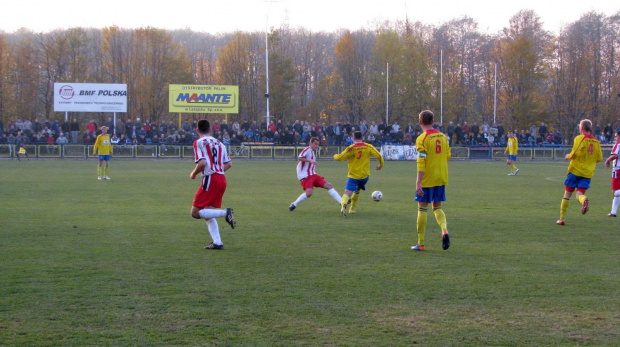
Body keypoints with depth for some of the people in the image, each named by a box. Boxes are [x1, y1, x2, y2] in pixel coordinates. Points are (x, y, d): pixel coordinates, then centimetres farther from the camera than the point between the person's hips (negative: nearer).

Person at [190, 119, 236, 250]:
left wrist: (194, 173, 0)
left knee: (195, 212, -5)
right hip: (222, 179, 7)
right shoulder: (219, 143, 17)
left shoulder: (199, 142, -4)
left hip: (210, 179, -7)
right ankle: (217, 242, 2)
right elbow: (229, 164, 15)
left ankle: (225, 212, -20)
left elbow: (202, 163, -17)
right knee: (208, 213, 13)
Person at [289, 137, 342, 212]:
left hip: (312, 175, 9)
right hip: (305, 176, -9)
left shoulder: (312, 152, 20)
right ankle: (293, 205, -9)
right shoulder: (308, 150, -8)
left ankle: (342, 202, 0)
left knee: (329, 185, 0)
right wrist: (310, 161, -28)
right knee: (309, 193, -27)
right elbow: (299, 158, -24)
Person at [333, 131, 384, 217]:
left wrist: (335, 156, 10)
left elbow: (340, 158, -13)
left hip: (353, 176, -4)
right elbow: (379, 156, 0)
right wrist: (381, 165, 19)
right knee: (357, 190, 29)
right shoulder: (369, 147, -2)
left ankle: (343, 205, -44)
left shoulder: (351, 148, -11)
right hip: (365, 176, 4)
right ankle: (352, 208, 32)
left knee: (347, 192, -15)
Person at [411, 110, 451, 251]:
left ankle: (420, 244, 8)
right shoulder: (442, 136, 6)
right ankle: (444, 230, -13)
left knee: (422, 209, 4)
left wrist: (418, 182, -20)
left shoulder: (422, 139, -12)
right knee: (437, 207, 15)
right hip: (441, 178, 5)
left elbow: (421, 162, -19)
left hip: (427, 179, -5)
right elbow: (448, 156, 13)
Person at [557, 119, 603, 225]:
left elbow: (575, 153, -18)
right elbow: (599, 158, 9)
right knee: (580, 193, 0)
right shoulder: (596, 141, 8)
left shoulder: (579, 138, -7)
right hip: (588, 173, 4)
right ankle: (584, 200, -38)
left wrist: (568, 156, 2)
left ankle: (561, 218, 10)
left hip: (575, 170, -3)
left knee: (567, 194, 7)